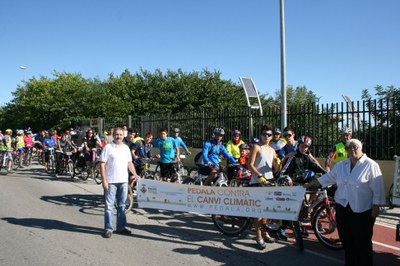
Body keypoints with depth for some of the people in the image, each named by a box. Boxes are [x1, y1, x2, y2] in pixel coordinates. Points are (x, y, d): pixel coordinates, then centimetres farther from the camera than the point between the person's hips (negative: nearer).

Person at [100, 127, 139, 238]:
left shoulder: (126, 148, 11)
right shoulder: (108, 147, -5)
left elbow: (129, 163, 17)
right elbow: (102, 164, -8)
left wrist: (135, 174, 4)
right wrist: (104, 180, -14)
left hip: (123, 181, 5)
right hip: (111, 181, -5)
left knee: (122, 205, 12)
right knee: (109, 206, 0)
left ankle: (121, 227, 22)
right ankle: (108, 229, 8)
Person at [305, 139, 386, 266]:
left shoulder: (371, 165, -6)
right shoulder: (341, 165, 10)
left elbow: (377, 188, -8)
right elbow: (328, 177, 16)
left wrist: (376, 207, -11)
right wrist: (310, 184, 14)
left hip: (362, 210, -5)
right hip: (342, 207, 5)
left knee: (362, 241, 2)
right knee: (346, 239, 12)